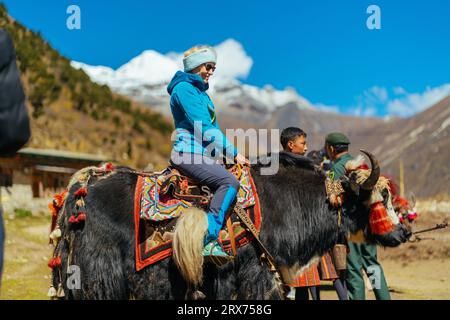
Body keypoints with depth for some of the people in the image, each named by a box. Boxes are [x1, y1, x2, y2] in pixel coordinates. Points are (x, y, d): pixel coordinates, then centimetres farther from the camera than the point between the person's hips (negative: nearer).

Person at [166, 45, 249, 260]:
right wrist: (233, 153, -13)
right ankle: (209, 241, -29)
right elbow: (204, 128, -14)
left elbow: (213, 127, 24)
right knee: (229, 182, -27)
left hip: (203, 154, 11)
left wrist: (231, 153, 10)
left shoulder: (200, 92, 24)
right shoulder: (184, 88, -7)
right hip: (188, 153, -11)